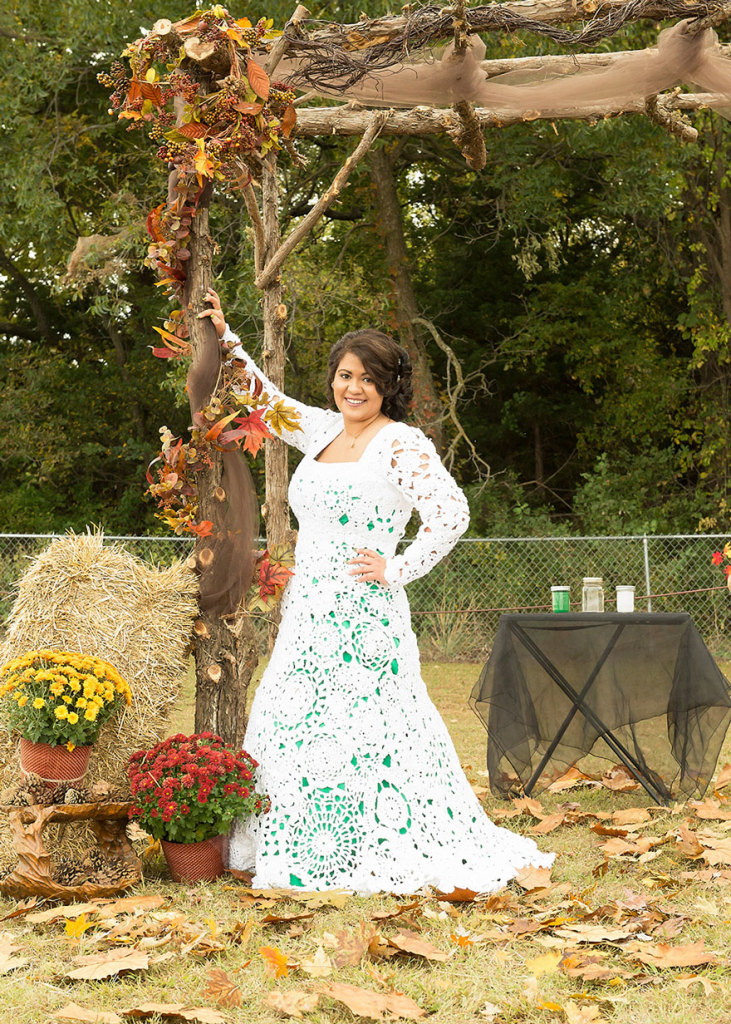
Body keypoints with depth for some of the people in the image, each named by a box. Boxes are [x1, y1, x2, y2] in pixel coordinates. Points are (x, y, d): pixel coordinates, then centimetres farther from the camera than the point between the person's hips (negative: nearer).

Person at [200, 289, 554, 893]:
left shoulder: (401, 444, -7)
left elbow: (452, 513, -14)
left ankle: (388, 854, -3)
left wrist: (399, 569, -11)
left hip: (363, 615, -8)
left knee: (365, 730, -10)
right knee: (294, 729, 8)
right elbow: (268, 401, 29)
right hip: (308, 612, 8)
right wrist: (226, 339, 28)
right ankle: (313, 852, 15)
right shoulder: (325, 431, 14)